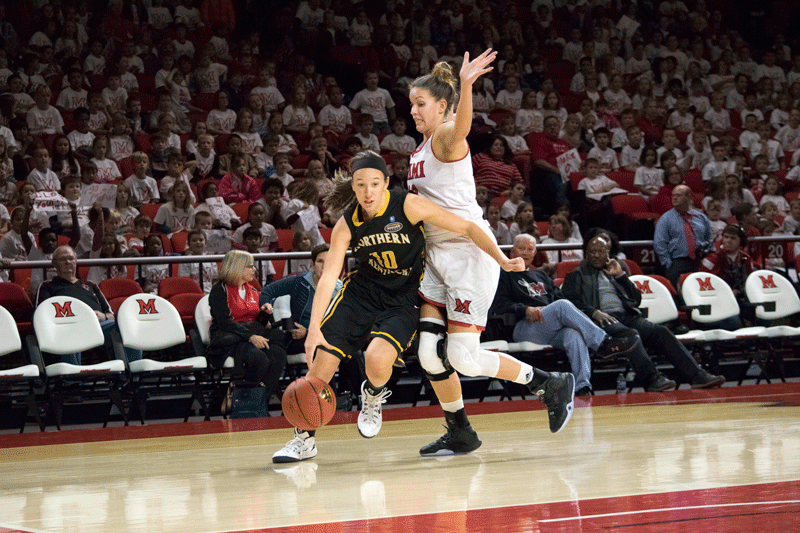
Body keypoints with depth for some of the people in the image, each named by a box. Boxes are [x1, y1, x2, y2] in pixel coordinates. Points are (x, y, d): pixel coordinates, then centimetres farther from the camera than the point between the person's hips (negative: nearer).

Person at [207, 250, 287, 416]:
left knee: (278, 355, -26)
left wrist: (265, 311, 5)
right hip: (228, 338, -7)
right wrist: (250, 336, -23)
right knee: (259, 358, -35)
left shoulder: (252, 291, 22)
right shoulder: (220, 290, -1)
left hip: (253, 335, 7)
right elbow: (224, 322, -13)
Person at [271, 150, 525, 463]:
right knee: (320, 359, -5)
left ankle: (373, 397, 10)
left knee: (377, 358, -29)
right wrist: (314, 330, -24)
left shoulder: (408, 206, -19)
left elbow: (466, 228, -14)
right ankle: (303, 440, 16)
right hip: (362, 291, 3)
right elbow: (328, 278, -13)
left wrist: (502, 261, -21)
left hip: (403, 299, -3)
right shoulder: (347, 224, -11)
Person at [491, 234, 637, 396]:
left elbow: (558, 296, 26)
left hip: (552, 331, 5)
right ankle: (603, 343, -33)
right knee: (562, 305, -31)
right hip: (525, 329, -5)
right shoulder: (504, 275, 16)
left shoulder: (541, 276, 34)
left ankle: (582, 386, -49)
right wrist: (525, 310, -15)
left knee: (573, 334, -32)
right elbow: (499, 305, 1)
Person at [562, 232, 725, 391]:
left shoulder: (613, 273, 30)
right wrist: (594, 312, -17)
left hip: (628, 317, 5)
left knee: (661, 332, -18)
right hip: (602, 320, -5)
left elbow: (637, 299, 23)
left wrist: (620, 275, 12)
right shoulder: (576, 276, 16)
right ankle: (651, 379, -46)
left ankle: (696, 376, -28)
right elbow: (570, 301, -1)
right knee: (630, 335, -36)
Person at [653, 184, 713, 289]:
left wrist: (704, 246, 2)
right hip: (677, 263, -3)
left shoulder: (701, 217, 18)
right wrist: (669, 265, -6)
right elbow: (659, 244, 3)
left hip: (699, 264, 3)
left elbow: (709, 239, 26)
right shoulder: (666, 219, 9)